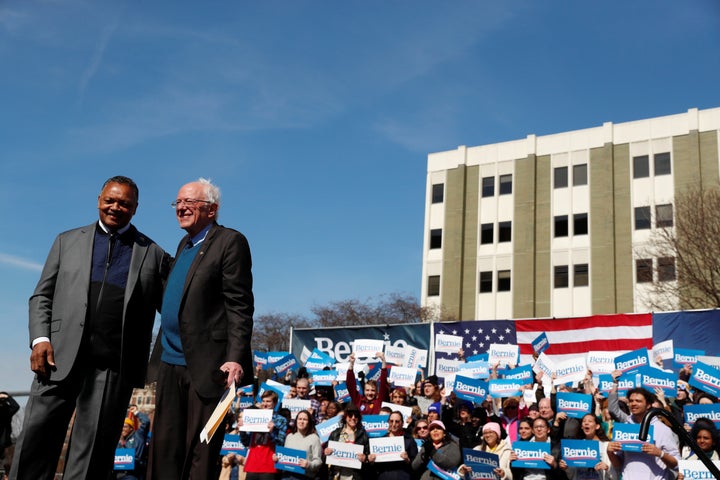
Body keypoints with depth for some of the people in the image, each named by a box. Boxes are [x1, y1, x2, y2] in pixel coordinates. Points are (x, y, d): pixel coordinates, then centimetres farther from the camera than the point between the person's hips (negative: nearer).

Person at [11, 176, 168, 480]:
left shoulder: (153, 254, 10)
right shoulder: (68, 241, 15)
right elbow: (42, 296, 14)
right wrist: (40, 339, -2)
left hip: (114, 366, -1)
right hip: (61, 358, 1)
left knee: (92, 455, 3)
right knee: (36, 439, 1)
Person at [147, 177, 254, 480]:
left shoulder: (230, 242, -7)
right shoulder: (184, 245, 19)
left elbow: (239, 306, -13)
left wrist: (236, 358, -21)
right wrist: (161, 354, 15)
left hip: (205, 365, -8)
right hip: (170, 364, 8)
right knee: (163, 452, 11)